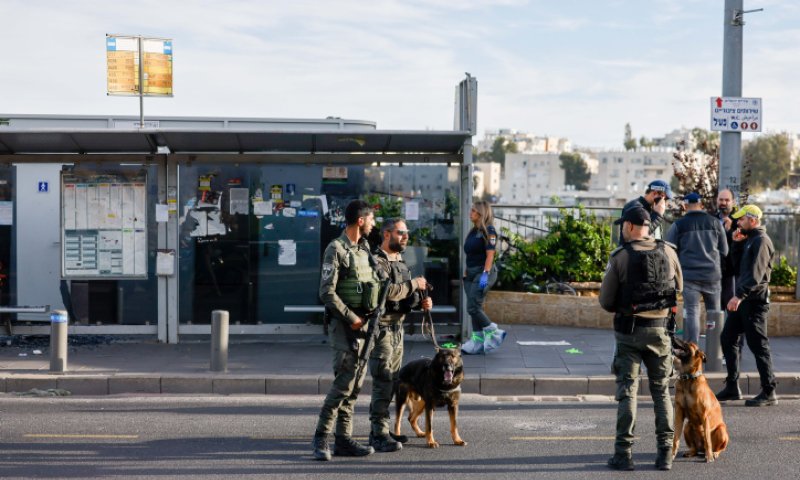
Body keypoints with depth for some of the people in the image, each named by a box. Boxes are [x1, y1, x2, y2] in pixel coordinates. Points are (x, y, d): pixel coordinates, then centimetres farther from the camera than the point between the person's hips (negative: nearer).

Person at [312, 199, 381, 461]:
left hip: (363, 323, 8)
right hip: (345, 324, -8)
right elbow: (327, 292, -16)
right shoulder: (336, 249, -11)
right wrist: (351, 318, -16)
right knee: (344, 381, -12)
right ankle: (321, 438, -4)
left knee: (355, 384, 8)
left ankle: (343, 439, 13)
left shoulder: (365, 248, 14)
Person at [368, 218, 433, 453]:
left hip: (397, 327, 9)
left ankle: (380, 431, 21)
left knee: (391, 382, 13)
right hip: (381, 328, -9)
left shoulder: (400, 262, 16)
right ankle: (379, 434, -6)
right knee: (383, 382, -10)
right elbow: (388, 290, -26)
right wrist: (414, 284, -14)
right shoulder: (377, 261, -13)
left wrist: (422, 301, 0)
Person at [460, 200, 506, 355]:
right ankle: (478, 341, 10)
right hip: (471, 273, 9)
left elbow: (490, 255, -16)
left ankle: (494, 333, -1)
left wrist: (485, 274, -24)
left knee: (473, 307, -14)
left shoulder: (488, 231, -9)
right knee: (475, 308, 7)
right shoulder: (474, 231, 16)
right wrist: (466, 272, 16)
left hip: (483, 272, -9)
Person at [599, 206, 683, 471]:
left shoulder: (620, 256, -10)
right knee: (661, 390, 12)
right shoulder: (668, 252, 0)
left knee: (627, 390, 3)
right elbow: (678, 286, 14)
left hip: (629, 330, -3)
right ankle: (665, 452, 10)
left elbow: (606, 301, -5)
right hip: (660, 329, 3)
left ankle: (624, 452, 1)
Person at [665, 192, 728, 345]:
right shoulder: (715, 223, 4)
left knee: (692, 312, 0)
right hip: (712, 275, 2)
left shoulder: (678, 225, -3)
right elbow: (724, 251, 10)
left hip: (689, 274, -2)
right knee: (714, 313, 11)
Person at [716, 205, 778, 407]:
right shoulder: (749, 239, 18)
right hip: (743, 299, 10)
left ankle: (769, 393, 1)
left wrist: (739, 296, -29)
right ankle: (732, 387, 18)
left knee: (758, 345, -6)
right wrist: (737, 244, 9)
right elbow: (738, 266, 20)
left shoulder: (761, 241, -12)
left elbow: (756, 274, -22)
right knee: (727, 338, 12)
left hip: (755, 300, -10)